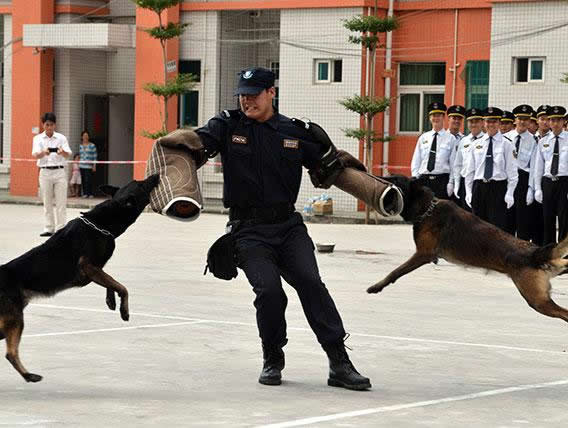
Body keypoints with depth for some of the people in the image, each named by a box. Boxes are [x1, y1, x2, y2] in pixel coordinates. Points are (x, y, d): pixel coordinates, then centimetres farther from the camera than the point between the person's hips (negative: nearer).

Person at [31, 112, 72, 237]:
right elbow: (35, 154, -10)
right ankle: (49, 229, 9)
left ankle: (60, 229, -2)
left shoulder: (61, 138, 5)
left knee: (61, 202, -3)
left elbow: (68, 154, -6)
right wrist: (44, 152, -33)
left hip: (59, 171, 0)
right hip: (45, 172, 0)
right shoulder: (38, 138, 5)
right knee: (47, 203, 4)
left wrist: (63, 152, -31)